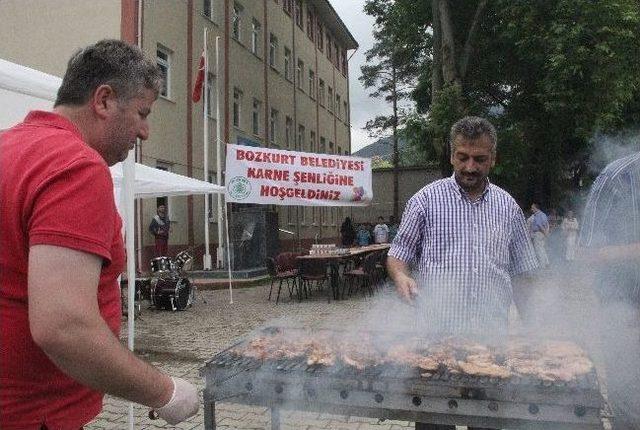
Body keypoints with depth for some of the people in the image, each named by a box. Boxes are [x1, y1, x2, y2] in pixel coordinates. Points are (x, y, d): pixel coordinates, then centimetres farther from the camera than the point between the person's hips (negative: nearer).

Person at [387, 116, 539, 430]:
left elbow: (520, 272, 14)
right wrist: (402, 278, -20)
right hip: (436, 332, -2)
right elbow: (398, 255, 1)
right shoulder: (426, 199, -1)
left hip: (492, 335, 3)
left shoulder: (508, 207, 9)